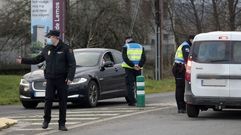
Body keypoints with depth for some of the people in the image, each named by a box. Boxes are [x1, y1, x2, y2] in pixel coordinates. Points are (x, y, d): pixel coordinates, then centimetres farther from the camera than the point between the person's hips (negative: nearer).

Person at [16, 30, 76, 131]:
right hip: (50, 79, 3)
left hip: (62, 80, -3)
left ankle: (62, 124, 7)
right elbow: (36, 60, 18)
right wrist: (23, 61, 14)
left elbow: (72, 64, -8)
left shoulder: (66, 49, -5)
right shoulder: (47, 49, 9)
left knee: (63, 102, 0)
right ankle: (46, 120, 14)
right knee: (48, 100, -4)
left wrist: (70, 77, -18)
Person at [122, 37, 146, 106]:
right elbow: (143, 58, 2)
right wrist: (139, 66, -10)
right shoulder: (140, 47, 15)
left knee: (130, 85, -1)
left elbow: (125, 58, -10)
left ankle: (132, 101, -7)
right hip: (138, 69, 3)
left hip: (129, 68, -3)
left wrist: (133, 66, -15)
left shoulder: (125, 47, 4)